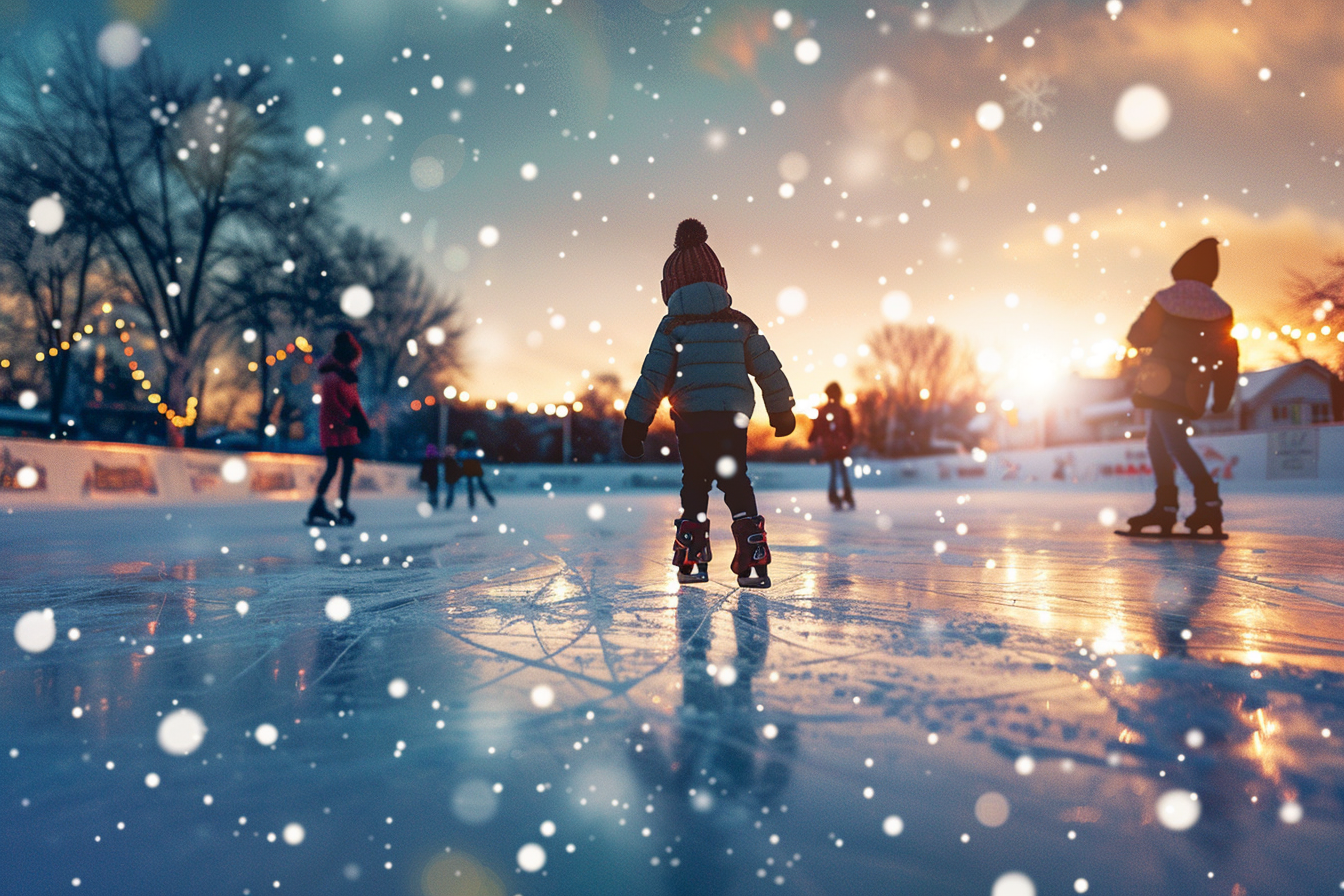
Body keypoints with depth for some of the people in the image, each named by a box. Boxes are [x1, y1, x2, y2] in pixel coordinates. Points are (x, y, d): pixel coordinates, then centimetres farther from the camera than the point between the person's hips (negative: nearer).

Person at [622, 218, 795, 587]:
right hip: (734, 418, 1)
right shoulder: (740, 323, 7)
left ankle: (692, 563, 13)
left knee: (694, 482, 14)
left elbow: (653, 376, -3)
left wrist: (635, 422, 2)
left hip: (690, 419, -1)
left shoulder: (672, 326, 1)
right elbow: (768, 368, 10)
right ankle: (753, 565, -1)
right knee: (736, 482, 8)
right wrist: (782, 410, 22)